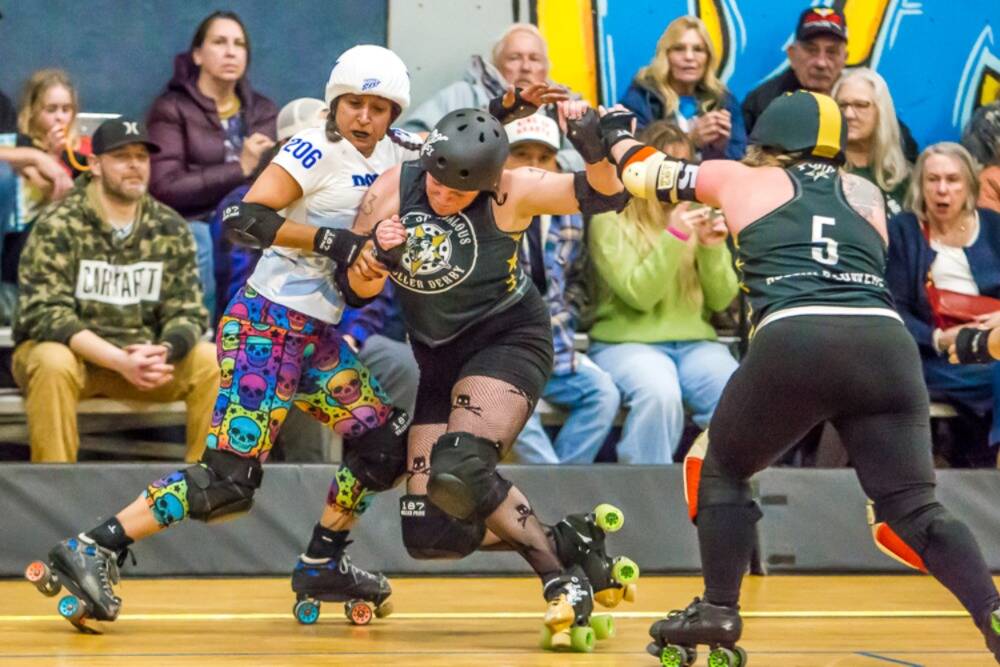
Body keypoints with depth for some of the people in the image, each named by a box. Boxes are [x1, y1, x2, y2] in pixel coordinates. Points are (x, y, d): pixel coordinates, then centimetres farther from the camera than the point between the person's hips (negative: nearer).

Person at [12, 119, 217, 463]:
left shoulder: (170, 229, 0)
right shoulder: (58, 225, -13)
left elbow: (187, 312, -1)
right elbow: (46, 314, -21)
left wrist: (163, 353, -27)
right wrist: (120, 361, -33)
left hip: (142, 357, 4)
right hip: (70, 351, -4)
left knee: (213, 362, -19)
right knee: (54, 364, -37)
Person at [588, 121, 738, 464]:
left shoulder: (698, 215, 12)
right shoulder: (611, 220, 0)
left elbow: (721, 300, 8)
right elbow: (638, 294, -11)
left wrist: (713, 249, -10)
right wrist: (674, 237, -19)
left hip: (696, 341, 4)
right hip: (627, 341, -3)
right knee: (659, 392, -36)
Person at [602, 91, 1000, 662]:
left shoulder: (743, 180, 22)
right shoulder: (868, 194, 27)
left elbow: (649, 172, 35)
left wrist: (616, 134, 57)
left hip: (794, 340, -2)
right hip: (886, 340, 2)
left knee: (722, 472, 21)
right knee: (914, 509, 3)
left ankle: (718, 611, 13)